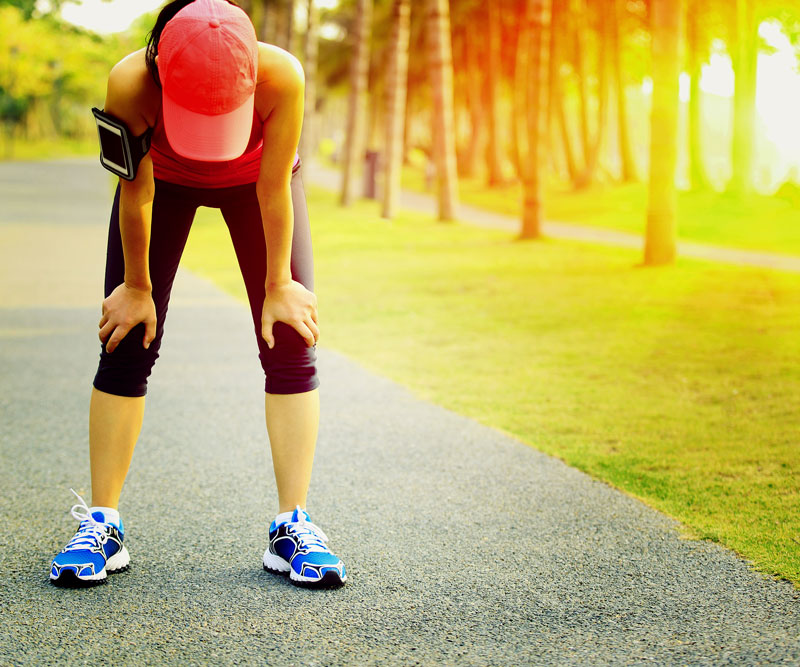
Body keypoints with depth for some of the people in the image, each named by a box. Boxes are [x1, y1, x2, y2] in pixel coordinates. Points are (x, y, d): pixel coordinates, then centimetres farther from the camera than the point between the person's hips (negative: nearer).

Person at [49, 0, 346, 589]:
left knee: (291, 347, -9)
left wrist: (277, 286, -16)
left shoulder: (282, 76, -42)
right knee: (126, 346, -5)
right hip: (165, 179, 0)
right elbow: (136, 195, -25)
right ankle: (102, 525, 4)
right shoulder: (130, 84, -40)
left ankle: (293, 527, -3)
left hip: (251, 180, 0)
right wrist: (137, 286, -12)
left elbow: (274, 190, -28)